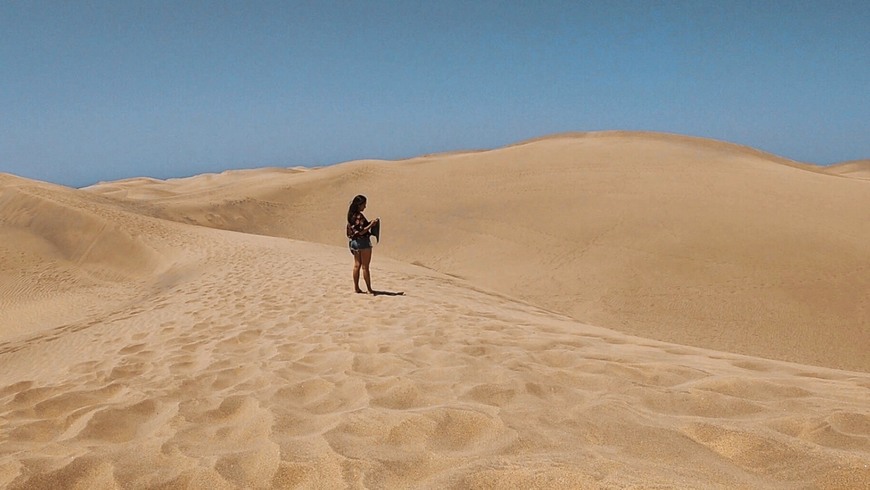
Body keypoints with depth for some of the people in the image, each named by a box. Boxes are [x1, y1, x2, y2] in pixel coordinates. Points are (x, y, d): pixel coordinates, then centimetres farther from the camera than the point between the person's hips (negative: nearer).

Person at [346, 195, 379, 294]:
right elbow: (361, 231, -22)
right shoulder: (359, 216, -19)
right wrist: (371, 224, -15)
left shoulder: (351, 215, 9)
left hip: (354, 241, 9)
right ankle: (369, 289, 3)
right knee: (365, 266, -2)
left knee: (357, 265, 12)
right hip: (363, 242, -9)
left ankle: (356, 287, 16)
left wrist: (369, 223, 11)